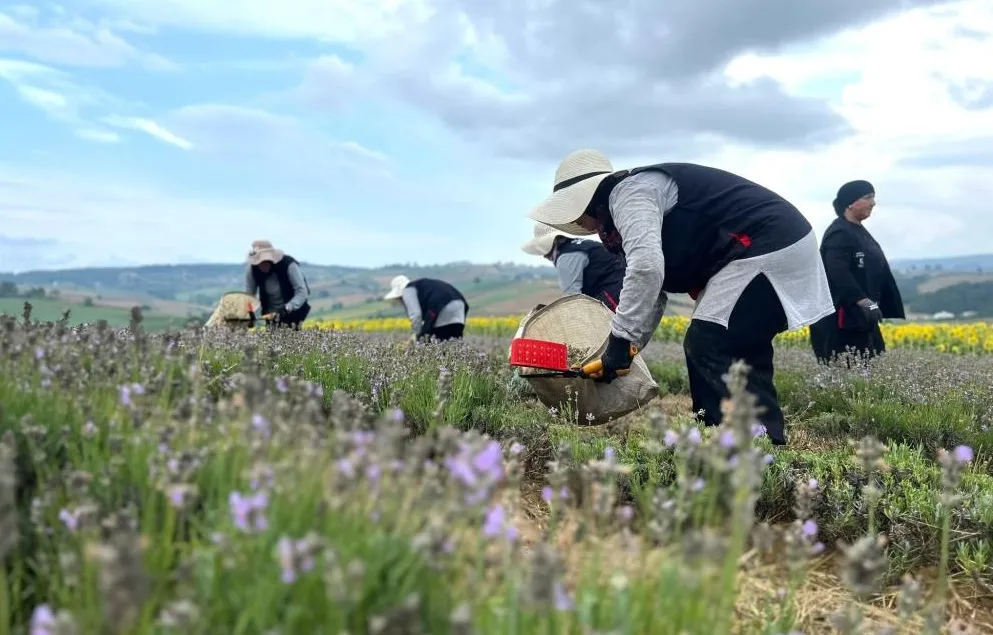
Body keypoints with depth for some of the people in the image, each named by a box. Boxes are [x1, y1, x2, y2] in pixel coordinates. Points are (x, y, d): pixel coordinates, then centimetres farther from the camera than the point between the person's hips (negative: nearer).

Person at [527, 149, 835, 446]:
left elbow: (646, 267, -27)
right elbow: (655, 289, 23)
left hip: (766, 247, -11)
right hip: (781, 242, 11)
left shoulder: (628, 192, -10)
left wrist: (620, 339, -20)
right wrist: (628, 348, 17)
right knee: (740, 353, 13)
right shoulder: (640, 201, 23)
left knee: (707, 347, -10)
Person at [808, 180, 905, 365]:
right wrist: (863, 301, -33)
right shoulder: (839, 234, -13)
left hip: (861, 318, 10)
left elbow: (876, 275, 24)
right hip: (839, 321, -10)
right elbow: (838, 274, -25)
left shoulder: (860, 232, 18)